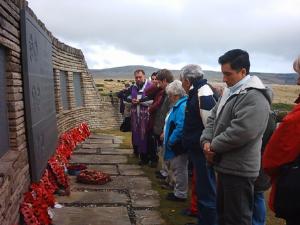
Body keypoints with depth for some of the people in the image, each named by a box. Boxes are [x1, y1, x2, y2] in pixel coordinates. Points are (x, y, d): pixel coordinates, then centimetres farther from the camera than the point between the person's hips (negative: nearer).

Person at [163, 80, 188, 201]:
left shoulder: (182, 106, -23)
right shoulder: (178, 105, 11)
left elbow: (180, 128, -30)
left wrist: (170, 141, -21)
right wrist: (166, 135, 13)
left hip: (178, 146, -10)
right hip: (175, 145, 10)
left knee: (179, 170, 4)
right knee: (176, 169, 20)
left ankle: (180, 194, 18)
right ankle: (178, 191, 33)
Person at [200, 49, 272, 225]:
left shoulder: (254, 97, -19)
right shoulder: (230, 92, 13)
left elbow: (240, 132, -28)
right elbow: (213, 118, 16)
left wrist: (214, 146, -14)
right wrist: (206, 141, -2)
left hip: (239, 170, -9)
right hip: (225, 166, 9)